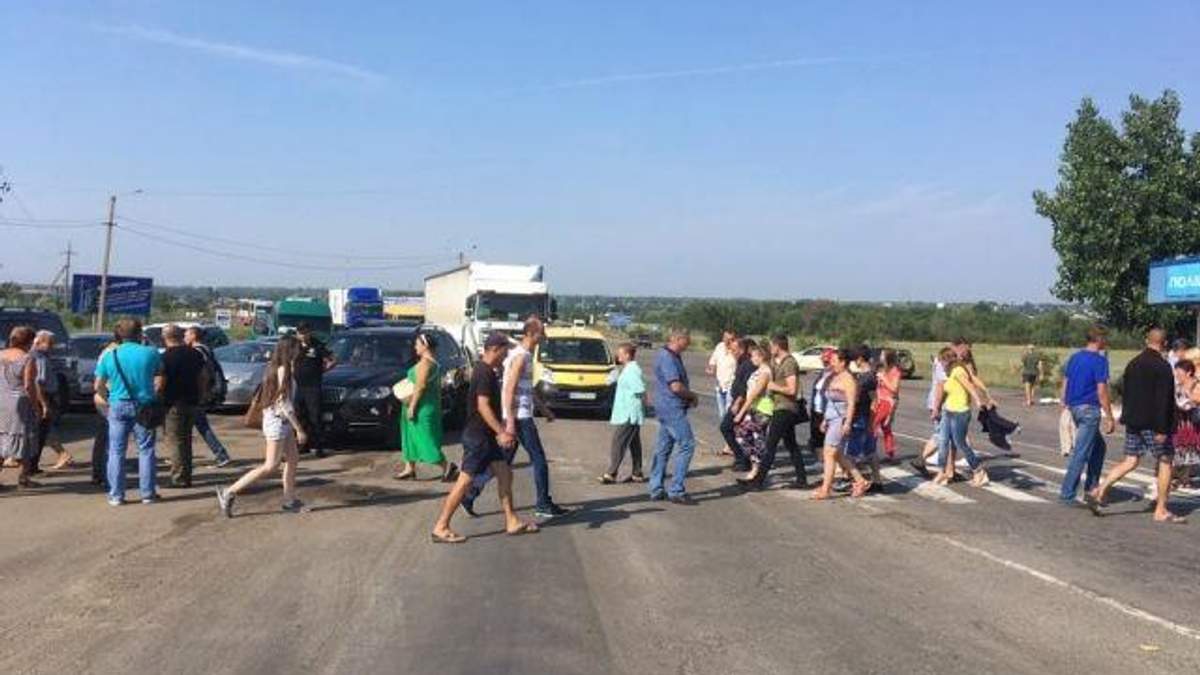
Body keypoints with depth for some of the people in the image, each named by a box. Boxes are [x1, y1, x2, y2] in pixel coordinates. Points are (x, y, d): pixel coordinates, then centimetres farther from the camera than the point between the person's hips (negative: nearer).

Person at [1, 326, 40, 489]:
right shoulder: (27, 359, -12)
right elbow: (28, 386, -16)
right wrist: (37, 407, -8)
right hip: (20, 404, -6)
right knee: (24, 441, 5)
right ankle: (23, 477, 8)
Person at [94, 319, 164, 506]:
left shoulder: (109, 356, 1)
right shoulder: (151, 353, -3)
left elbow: (99, 386, 1)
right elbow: (159, 381, -1)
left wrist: (107, 399, 17)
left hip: (118, 406, 1)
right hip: (144, 406, -1)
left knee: (116, 452, 7)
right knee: (146, 450, 7)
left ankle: (116, 495, 8)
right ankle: (148, 493, 10)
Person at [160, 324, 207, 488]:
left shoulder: (166, 357, -13)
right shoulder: (195, 354, 7)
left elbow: (160, 384, -16)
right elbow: (204, 377, 13)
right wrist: (200, 397, 20)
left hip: (174, 405, -7)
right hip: (192, 403, 7)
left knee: (175, 442, -1)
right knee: (186, 440, 16)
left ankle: (179, 478, 0)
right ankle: (187, 476, 20)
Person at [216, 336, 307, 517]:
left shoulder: (275, 368, 10)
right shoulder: (283, 370, -17)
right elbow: (284, 402, -20)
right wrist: (299, 429, -17)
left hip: (283, 421, 10)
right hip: (278, 421, -10)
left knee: (293, 459, 14)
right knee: (270, 466, -6)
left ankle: (289, 500, 20)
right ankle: (229, 493, -4)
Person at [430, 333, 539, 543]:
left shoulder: (487, 371, 14)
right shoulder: (484, 373, -17)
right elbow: (483, 406, -24)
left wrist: (501, 430, 24)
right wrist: (502, 432, -26)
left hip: (486, 435, 10)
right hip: (477, 436, -10)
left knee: (505, 474, 10)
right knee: (465, 480, -7)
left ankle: (511, 522, 17)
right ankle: (440, 528, -1)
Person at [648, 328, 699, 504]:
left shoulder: (672, 356, 16)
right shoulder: (668, 358, -17)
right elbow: (676, 386, -23)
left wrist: (689, 396, 9)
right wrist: (692, 395, -7)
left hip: (667, 408, 10)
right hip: (672, 408, -10)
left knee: (663, 448, 12)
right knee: (686, 445, -8)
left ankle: (657, 490, 16)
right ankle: (676, 490, -6)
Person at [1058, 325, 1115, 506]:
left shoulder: (1074, 357, 10)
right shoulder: (1099, 360, -12)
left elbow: (1065, 384, 13)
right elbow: (1102, 391, -15)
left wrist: (1066, 405, 20)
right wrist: (1110, 418, -11)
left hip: (1074, 408, 8)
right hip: (1089, 410, -8)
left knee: (1099, 447, 22)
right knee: (1081, 454, -5)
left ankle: (1091, 487, 24)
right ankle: (1067, 495, -5)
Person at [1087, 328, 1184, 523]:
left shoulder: (1133, 364, 10)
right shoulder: (1162, 367, -14)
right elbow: (1163, 400, -18)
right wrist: (1162, 429, -18)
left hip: (1133, 421, 7)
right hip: (1152, 423, -7)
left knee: (1130, 461, 10)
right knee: (1165, 461, 5)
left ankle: (1099, 492, -3)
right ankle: (1161, 511, 8)